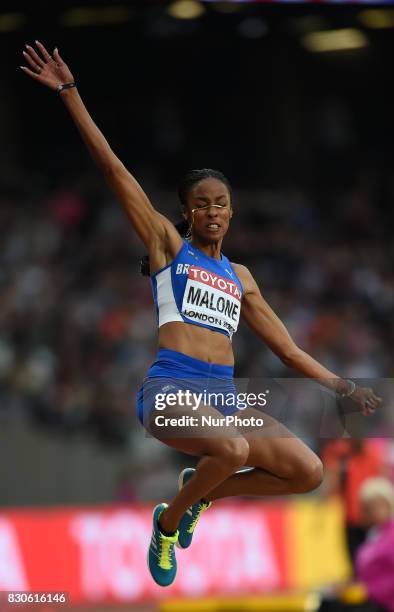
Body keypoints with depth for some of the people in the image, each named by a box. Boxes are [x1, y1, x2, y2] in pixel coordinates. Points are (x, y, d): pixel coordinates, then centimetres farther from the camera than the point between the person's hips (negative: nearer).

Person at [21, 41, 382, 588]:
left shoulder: (240, 277, 23)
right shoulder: (167, 245, 9)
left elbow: (288, 349, 27)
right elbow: (113, 169, 3)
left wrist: (342, 386, 20)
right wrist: (69, 93, -2)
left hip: (224, 394, 6)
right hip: (171, 388, -6)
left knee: (308, 472, -12)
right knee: (234, 448, -36)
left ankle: (201, 490, 13)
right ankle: (168, 523, -6)